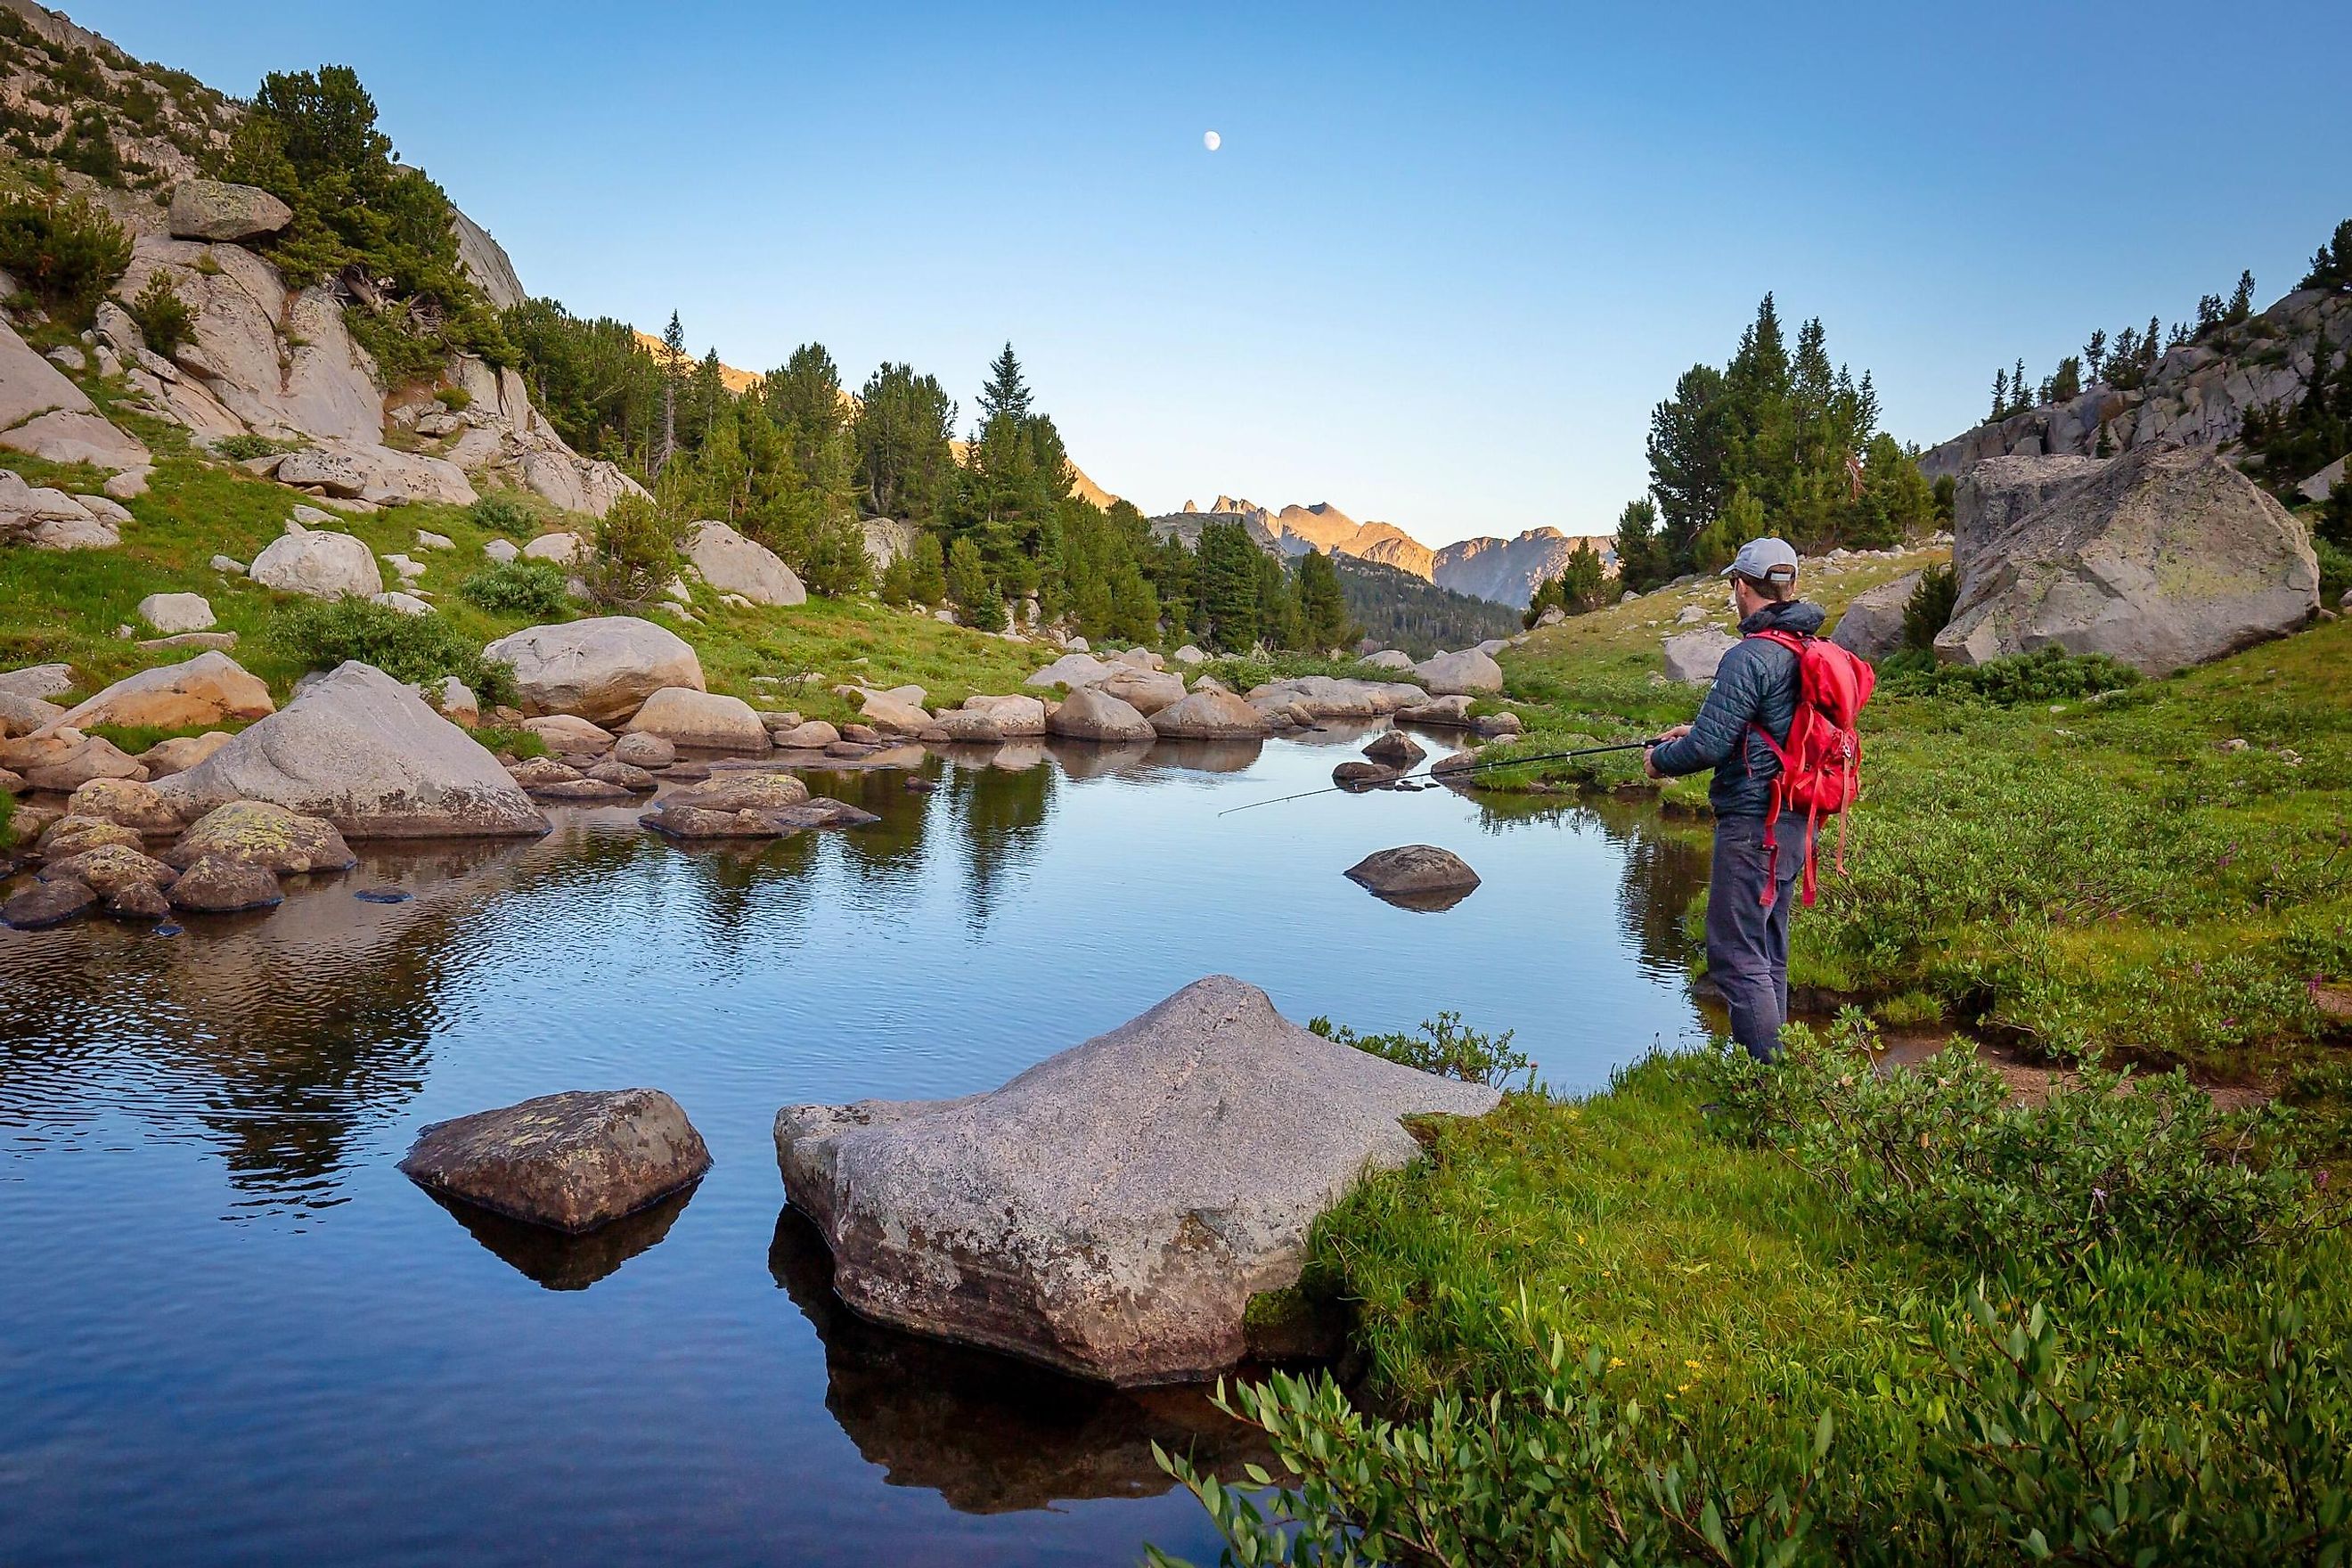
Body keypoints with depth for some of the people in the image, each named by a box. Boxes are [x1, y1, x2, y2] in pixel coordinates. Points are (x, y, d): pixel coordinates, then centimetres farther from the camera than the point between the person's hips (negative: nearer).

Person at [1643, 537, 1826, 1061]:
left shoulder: (1750, 657, -19)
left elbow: (1710, 746, -21)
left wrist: (1661, 758, -1)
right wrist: (1698, 730, 24)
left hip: (1753, 824, -10)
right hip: (1795, 821, 10)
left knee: (1736, 957, -5)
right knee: (1768, 950, 19)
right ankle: (1769, 1054, 28)